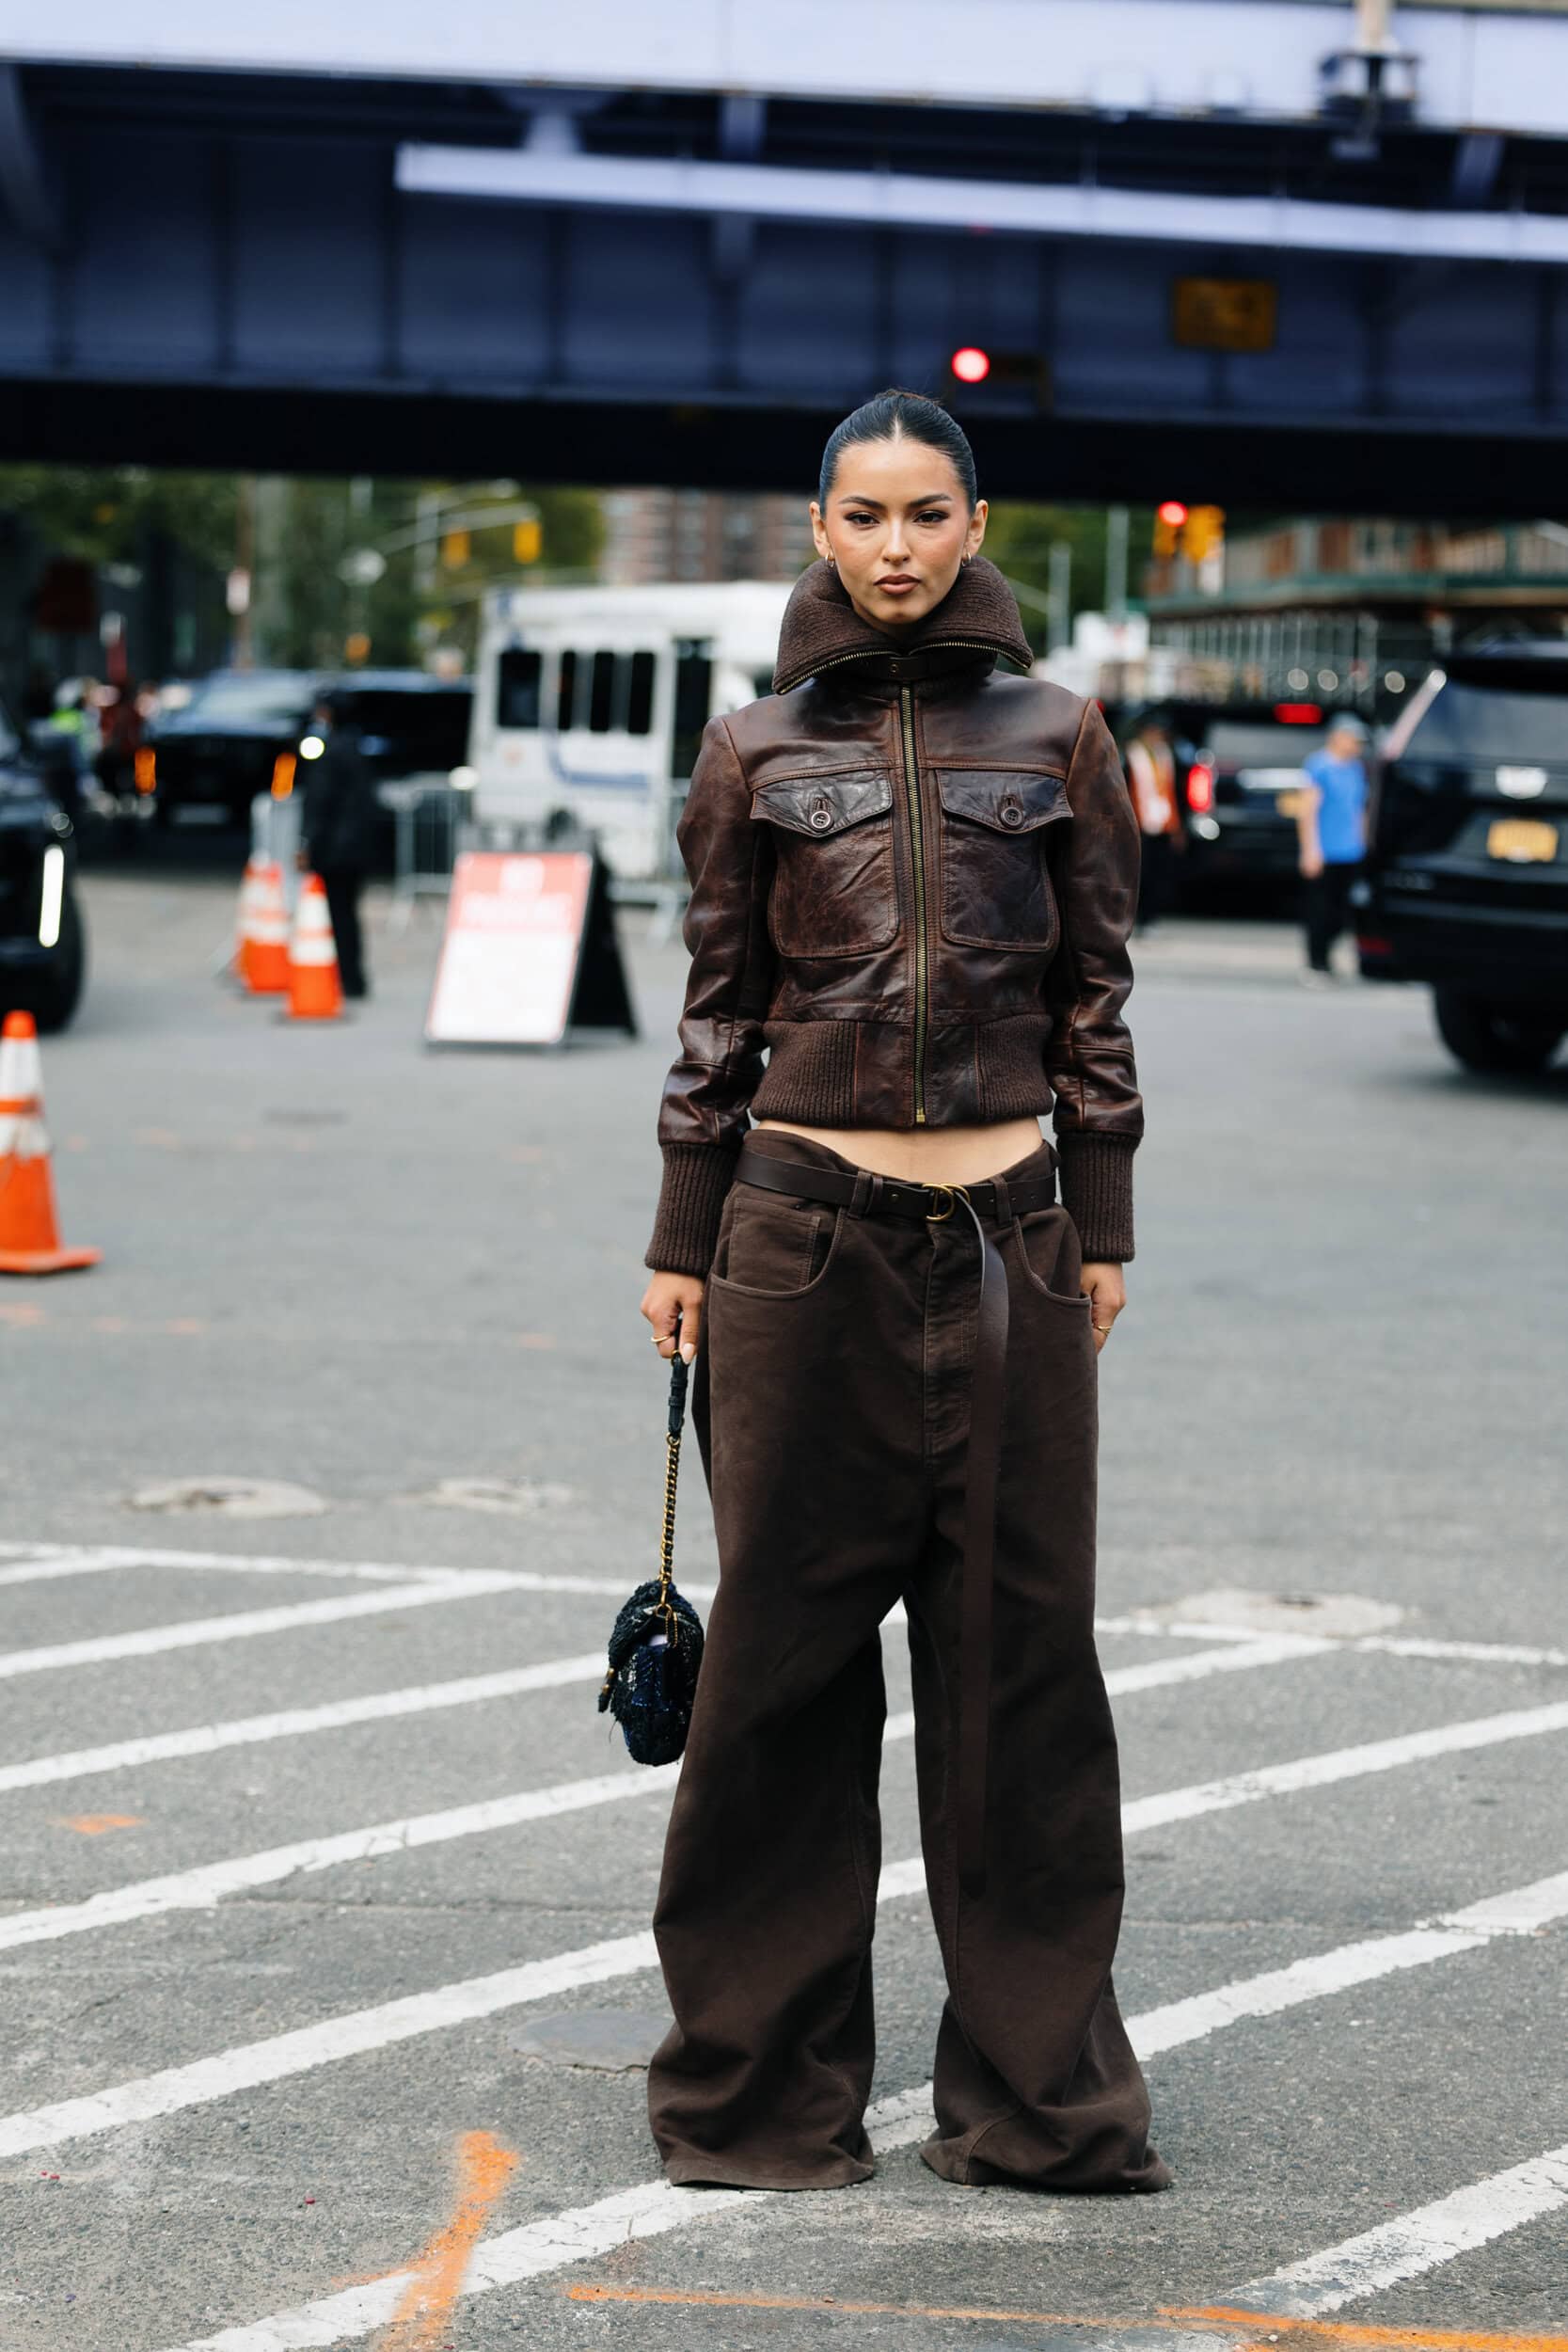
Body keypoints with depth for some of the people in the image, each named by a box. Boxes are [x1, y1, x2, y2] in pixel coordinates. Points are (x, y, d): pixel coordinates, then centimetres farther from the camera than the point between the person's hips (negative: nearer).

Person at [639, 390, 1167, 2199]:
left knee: (1019, 1649, 3)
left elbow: (1094, 1000, 8)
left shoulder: (1055, 740, 6)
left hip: (1008, 1237, 1)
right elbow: (719, 1012, 8)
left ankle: (1037, 2087, 14)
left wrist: (1102, 1229, 5)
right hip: (806, 1233, 0)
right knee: (785, 1651, 3)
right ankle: (762, 2082, 15)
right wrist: (682, 1244, 5)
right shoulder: (757, 750, 6)